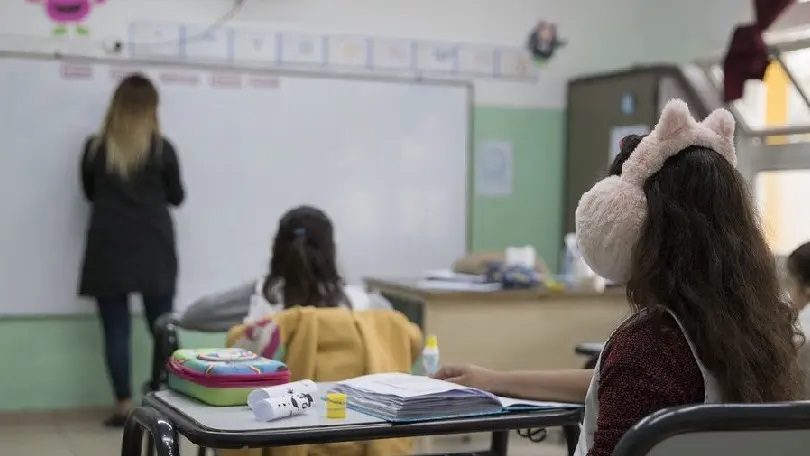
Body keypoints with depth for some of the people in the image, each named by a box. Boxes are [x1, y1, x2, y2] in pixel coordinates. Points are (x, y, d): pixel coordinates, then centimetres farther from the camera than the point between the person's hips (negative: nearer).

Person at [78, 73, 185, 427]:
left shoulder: (95, 147, 0)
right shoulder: (161, 149, -3)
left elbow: (89, 192, 13)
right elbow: (176, 197, 7)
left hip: (108, 248, 0)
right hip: (153, 249, 0)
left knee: (116, 329, 3)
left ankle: (124, 405, 1)